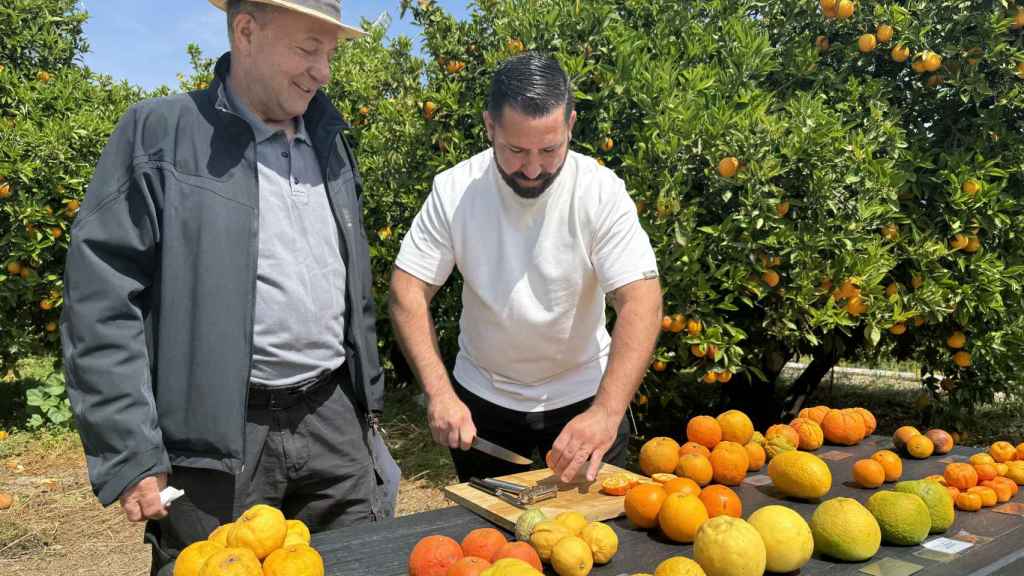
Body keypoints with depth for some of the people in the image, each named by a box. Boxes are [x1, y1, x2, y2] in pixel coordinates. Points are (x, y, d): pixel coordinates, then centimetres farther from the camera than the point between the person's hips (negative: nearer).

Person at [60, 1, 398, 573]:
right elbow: (102, 302, -9)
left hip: (334, 419, 5)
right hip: (216, 439, -4)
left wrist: (369, 402, 16)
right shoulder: (159, 134, -6)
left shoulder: (330, 143, 11)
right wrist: (130, 456, -12)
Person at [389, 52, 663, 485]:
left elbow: (641, 301, -25)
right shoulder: (453, 189, -15)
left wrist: (606, 412, -37)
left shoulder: (602, 192, -19)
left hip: (583, 395, -1)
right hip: (481, 397, 1)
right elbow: (408, 291, -14)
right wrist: (439, 392, -25)